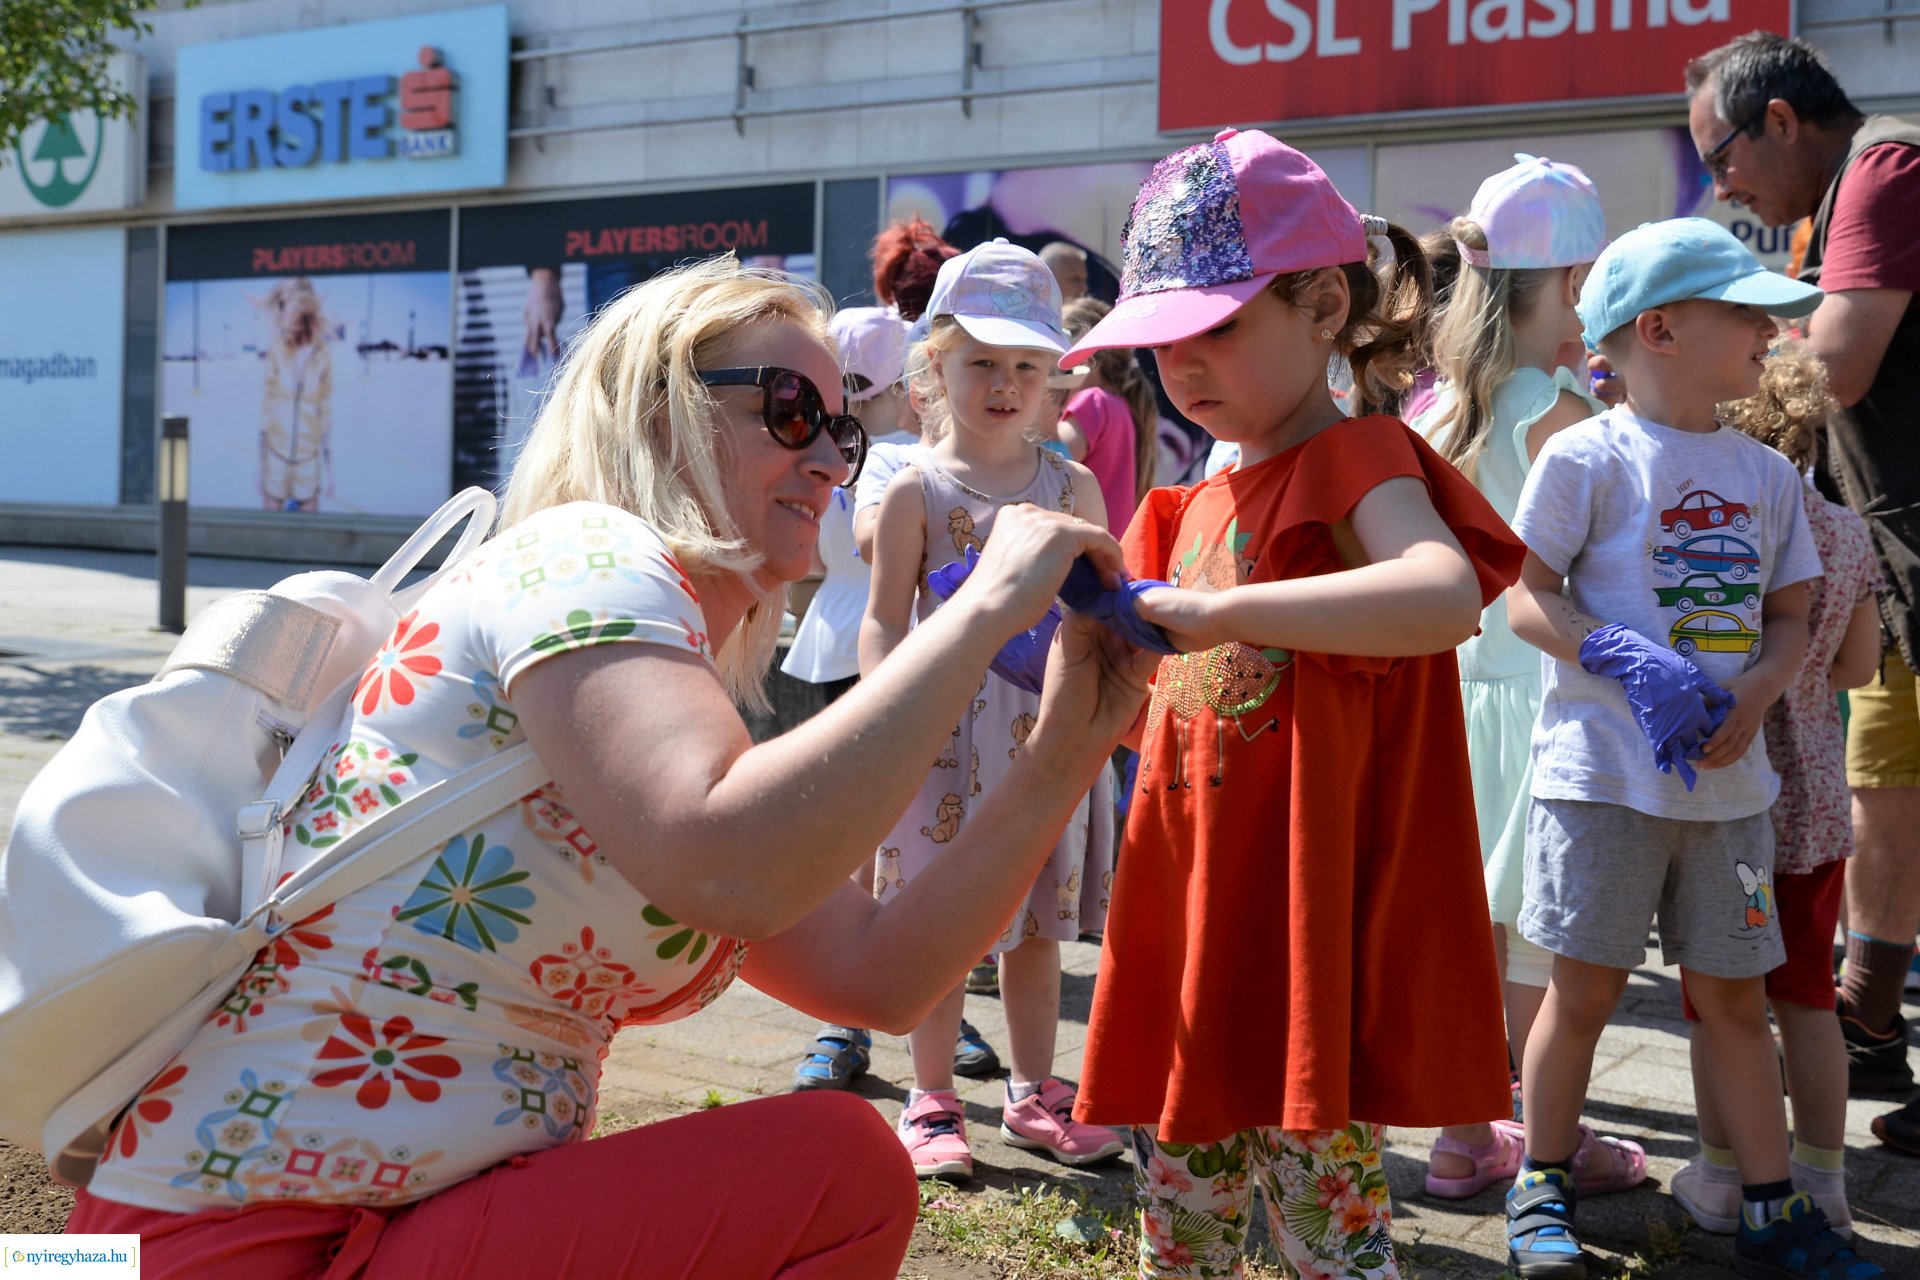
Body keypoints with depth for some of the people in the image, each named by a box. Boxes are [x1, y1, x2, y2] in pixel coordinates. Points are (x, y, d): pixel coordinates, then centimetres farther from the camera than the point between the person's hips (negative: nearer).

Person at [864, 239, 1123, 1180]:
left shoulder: (1071, 487, 6)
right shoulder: (918, 490, -2)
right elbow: (885, 622, -3)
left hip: (1048, 736, 3)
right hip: (946, 737, -3)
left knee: (1039, 923, 12)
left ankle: (1034, 1095, 27)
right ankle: (932, 1101, 19)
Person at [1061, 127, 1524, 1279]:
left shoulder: (1360, 462, -8)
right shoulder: (1195, 510, 14)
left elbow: (1449, 593, -32)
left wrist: (1217, 611, -35)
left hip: (1309, 934, -7)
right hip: (1192, 926, 8)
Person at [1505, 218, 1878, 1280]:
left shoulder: (1766, 473, 11)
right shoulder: (1587, 456, -6)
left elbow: (1791, 615, 11)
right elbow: (1527, 600, -8)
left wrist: (1753, 694, -9)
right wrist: (1627, 661, -23)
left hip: (1727, 778, 5)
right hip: (1605, 769, -5)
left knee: (1734, 997, 12)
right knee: (1585, 987, 3)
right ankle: (1542, 1189, 20)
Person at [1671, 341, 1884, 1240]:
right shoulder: (1847, 532, 0)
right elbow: (1858, 666, 9)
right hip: (1815, 801, 4)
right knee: (1807, 998, 15)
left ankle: (1721, 1177, 19)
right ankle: (1822, 1178, 25)